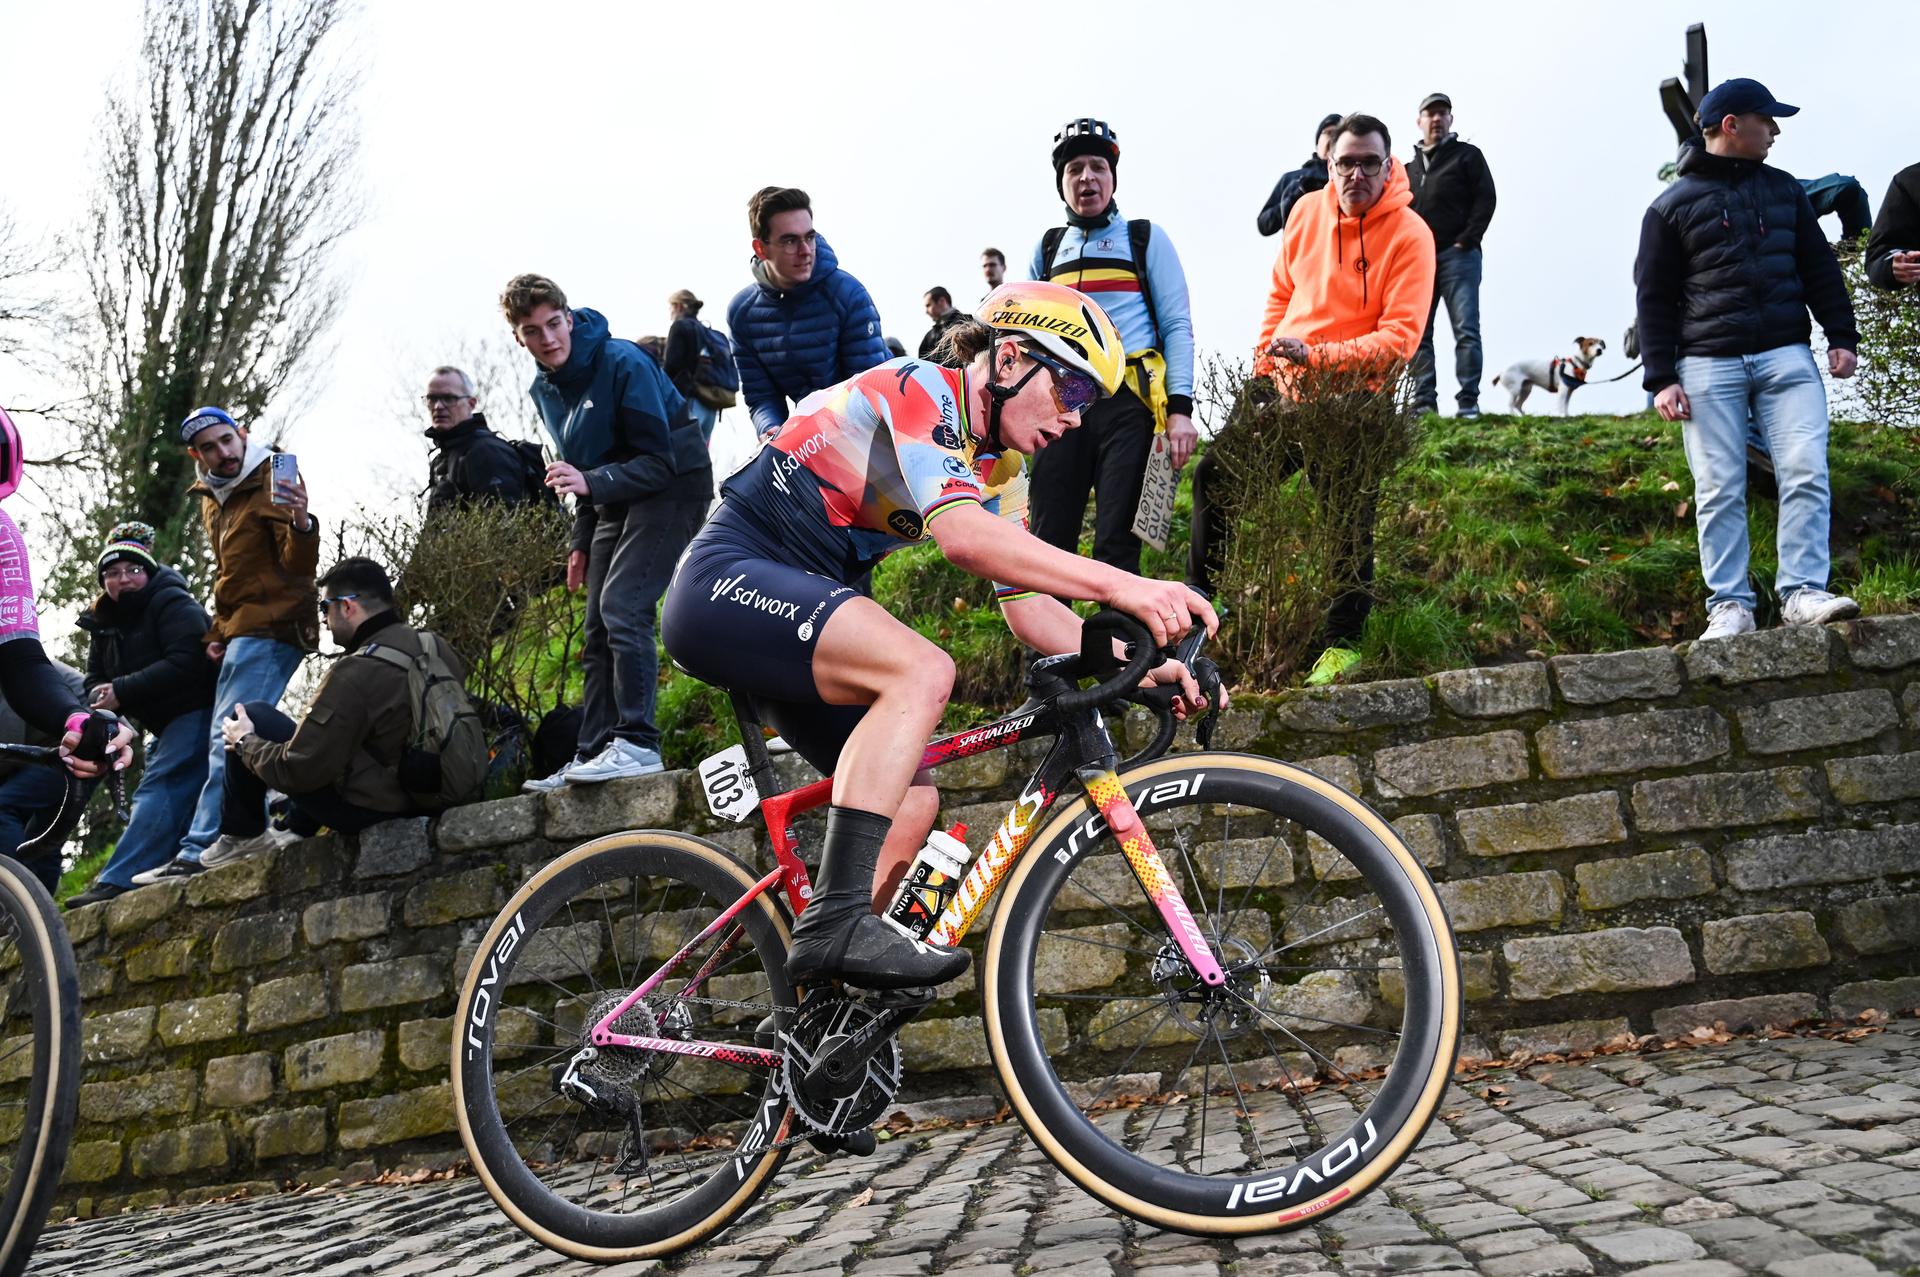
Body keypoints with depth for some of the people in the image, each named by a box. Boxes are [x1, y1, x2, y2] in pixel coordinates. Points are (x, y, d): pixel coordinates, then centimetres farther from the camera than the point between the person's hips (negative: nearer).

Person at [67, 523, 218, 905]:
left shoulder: (172, 604, -12)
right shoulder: (104, 623, 15)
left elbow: (186, 663, -25)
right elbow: (95, 681, 13)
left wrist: (123, 691, -24)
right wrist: (102, 698, -12)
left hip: (199, 712, -10)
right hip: (168, 725, 10)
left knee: (159, 791, -20)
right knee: (182, 801, 7)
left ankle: (117, 882, -28)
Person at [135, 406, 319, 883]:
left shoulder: (271, 485, -9)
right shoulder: (211, 499, 17)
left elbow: (298, 566, -20)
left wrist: (301, 525, -40)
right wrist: (217, 633, 16)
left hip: (270, 629, -10)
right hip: (241, 630, 10)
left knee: (229, 739, -16)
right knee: (228, 740, 9)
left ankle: (199, 851, -18)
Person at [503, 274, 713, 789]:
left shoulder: (622, 362, -20)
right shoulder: (544, 390, 4)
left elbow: (660, 460, -21)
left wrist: (591, 483, -32)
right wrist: (582, 541, 14)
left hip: (671, 488, -8)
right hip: (615, 497, 8)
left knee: (622, 605, -23)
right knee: (599, 629, 5)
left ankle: (638, 745, -21)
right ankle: (593, 755, 9)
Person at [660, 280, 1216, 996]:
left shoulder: (997, 471, 12)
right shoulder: (920, 390, -15)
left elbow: (1026, 603, 7)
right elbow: (962, 536, -32)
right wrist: (1121, 586, -38)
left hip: (794, 612, 10)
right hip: (729, 580, -10)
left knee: (912, 799, 4)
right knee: (922, 671, -30)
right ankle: (835, 921, -32)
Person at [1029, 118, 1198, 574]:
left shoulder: (1145, 238, 10)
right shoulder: (1047, 247, 20)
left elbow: (1176, 326, 4)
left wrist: (1180, 408, -8)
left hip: (1128, 402, -3)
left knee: (1116, 545, -7)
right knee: (1049, 543, -1)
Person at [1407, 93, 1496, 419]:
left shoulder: (1468, 155, 8)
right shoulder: (1410, 167, 22)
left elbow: (1486, 199, -2)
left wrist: (1467, 241, -11)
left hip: (1457, 257, -5)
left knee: (1466, 329, -9)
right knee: (1417, 333, 2)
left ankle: (1468, 401, -11)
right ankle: (1424, 401, 5)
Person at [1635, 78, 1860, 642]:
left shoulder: (1783, 190, 16)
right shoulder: (1672, 206, 5)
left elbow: (1819, 267, 18)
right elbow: (1655, 298, 3)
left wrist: (1841, 336, 8)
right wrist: (1661, 378, -5)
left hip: (1787, 357, 3)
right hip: (1708, 367, -3)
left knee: (1806, 473, -10)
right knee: (1719, 490, -3)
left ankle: (1803, 592, -6)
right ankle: (1730, 605, 3)